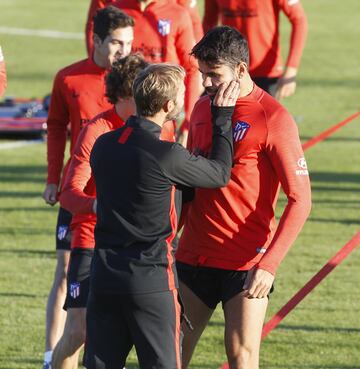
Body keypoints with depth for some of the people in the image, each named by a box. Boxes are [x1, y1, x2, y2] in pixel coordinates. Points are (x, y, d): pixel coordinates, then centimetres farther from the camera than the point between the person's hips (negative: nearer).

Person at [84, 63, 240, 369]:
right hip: (151, 279, -6)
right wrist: (223, 116, 10)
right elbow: (220, 174, -1)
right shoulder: (166, 156, -16)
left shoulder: (103, 146, 4)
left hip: (105, 275, 6)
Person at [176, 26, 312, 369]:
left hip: (246, 262, -6)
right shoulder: (202, 108, 10)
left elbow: (300, 200, -14)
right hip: (193, 256, 6)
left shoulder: (274, 119, -11)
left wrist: (268, 265, -22)